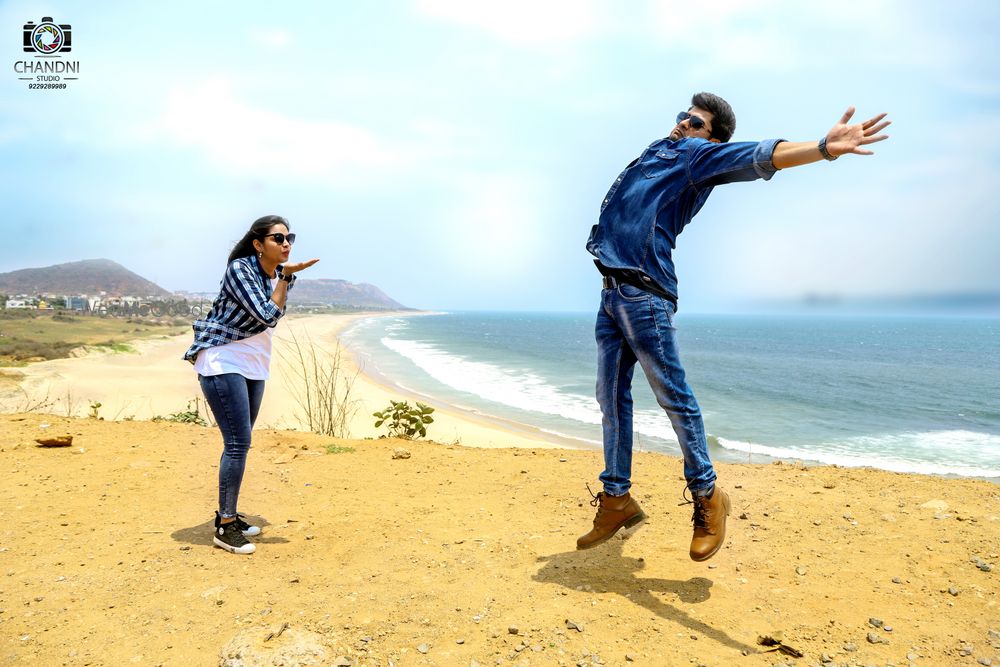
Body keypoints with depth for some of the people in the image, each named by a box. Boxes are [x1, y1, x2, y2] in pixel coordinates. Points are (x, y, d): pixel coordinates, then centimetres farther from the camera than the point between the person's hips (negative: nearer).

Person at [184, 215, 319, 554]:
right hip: (223, 363, -8)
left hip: (253, 367, 8)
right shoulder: (239, 268, -17)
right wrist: (286, 276, -23)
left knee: (239, 443, 13)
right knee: (238, 443, -10)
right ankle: (225, 527, 0)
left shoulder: (279, 275, 5)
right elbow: (267, 316, -25)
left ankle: (228, 514, 25)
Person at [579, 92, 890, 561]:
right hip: (611, 293, 8)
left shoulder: (699, 153, 4)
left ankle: (707, 496, 13)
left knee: (672, 395, -4)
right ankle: (616, 500, 19)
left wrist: (822, 148, -28)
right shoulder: (659, 151, 26)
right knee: (611, 397, 9)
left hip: (645, 291, -8)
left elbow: (755, 156, -15)